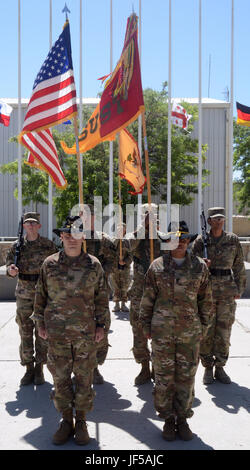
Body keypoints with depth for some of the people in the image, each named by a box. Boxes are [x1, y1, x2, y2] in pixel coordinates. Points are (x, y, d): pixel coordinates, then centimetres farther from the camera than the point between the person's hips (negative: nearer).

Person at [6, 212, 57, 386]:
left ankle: (39, 368, 18)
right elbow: (9, 264, 6)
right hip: (24, 292, 2)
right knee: (25, 331, 6)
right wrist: (11, 270, -18)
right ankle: (29, 368, 18)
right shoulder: (17, 246, 3)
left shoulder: (49, 245, -1)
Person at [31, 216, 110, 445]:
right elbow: (41, 295, 9)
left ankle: (81, 421, 27)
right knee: (60, 378, 9)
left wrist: (102, 325, 2)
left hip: (86, 333, -1)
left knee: (84, 378, 9)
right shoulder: (50, 264, 1)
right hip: (57, 333, 1)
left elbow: (101, 298, 5)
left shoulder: (93, 265, -1)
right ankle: (66, 420, 28)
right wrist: (40, 323, 8)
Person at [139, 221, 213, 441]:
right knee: (164, 377, 7)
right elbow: (147, 299, 4)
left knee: (186, 376, 9)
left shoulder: (200, 267, 1)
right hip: (162, 332, -1)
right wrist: (146, 325, 5)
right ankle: (168, 419, 25)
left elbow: (205, 299, 9)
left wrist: (203, 327, 9)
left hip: (190, 333, 1)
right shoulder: (157, 267, -2)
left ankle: (183, 418, 27)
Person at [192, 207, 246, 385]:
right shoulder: (200, 240, 1)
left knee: (224, 330, 6)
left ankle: (220, 368, 19)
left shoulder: (233, 240, 5)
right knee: (206, 331, 3)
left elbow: (239, 267, 10)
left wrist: (239, 289, 5)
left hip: (227, 291, 1)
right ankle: (208, 368, 17)